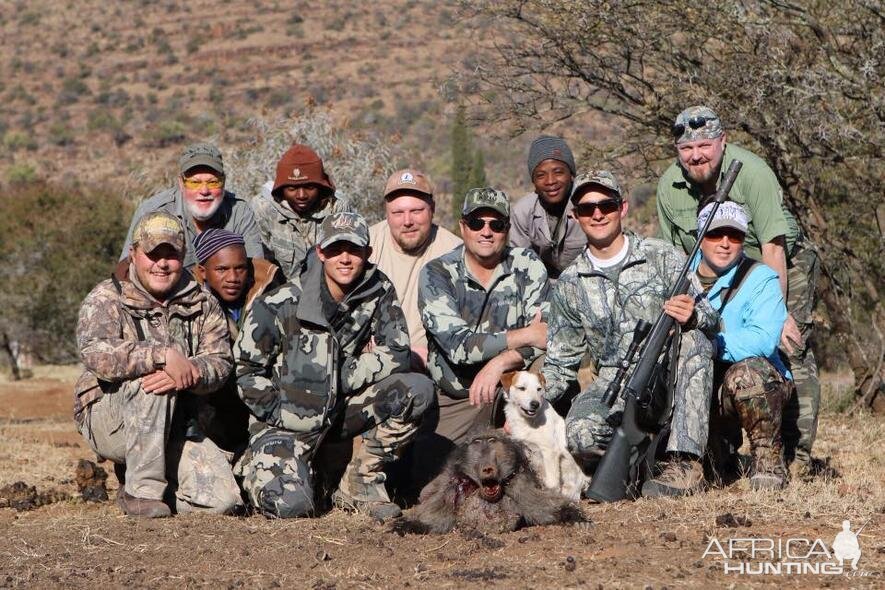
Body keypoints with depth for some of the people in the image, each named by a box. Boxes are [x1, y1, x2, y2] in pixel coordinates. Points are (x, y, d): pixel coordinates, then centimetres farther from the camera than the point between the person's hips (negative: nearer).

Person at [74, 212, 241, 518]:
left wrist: (188, 373, -30)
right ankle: (143, 489, -25)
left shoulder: (202, 305, 9)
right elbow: (95, 353, -24)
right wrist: (164, 355, -34)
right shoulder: (108, 297, -4)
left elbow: (219, 363, -6)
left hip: (173, 424, 4)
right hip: (108, 419, -4)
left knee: (222, 499, -15)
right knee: (150, 378, -36)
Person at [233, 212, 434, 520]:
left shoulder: (379, 292, -5)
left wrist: (343, 377, -15)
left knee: (418, 389, -18)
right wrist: (279, 415, -10)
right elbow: (248, 369, -5)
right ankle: (255, 469, 14)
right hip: (287, 421, -4)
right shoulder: (282, 304, -14)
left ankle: (359, 484, -4)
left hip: (340, 411, 4)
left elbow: (396, 354, -8)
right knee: (292, 506, -26)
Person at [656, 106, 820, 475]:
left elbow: (772, 247, -27)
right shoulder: (669, 186, -10)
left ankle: (797, 456, -13)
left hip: (784, 266, -4)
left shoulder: (751, 172, -25)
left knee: (790, 348, -16)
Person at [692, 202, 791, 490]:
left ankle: (768, 460, -13)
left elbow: (764, 340, -24)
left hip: (761, 384, -6)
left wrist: (708, 343, -36)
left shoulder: (760, 279, -8)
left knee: (745, 372, -35)